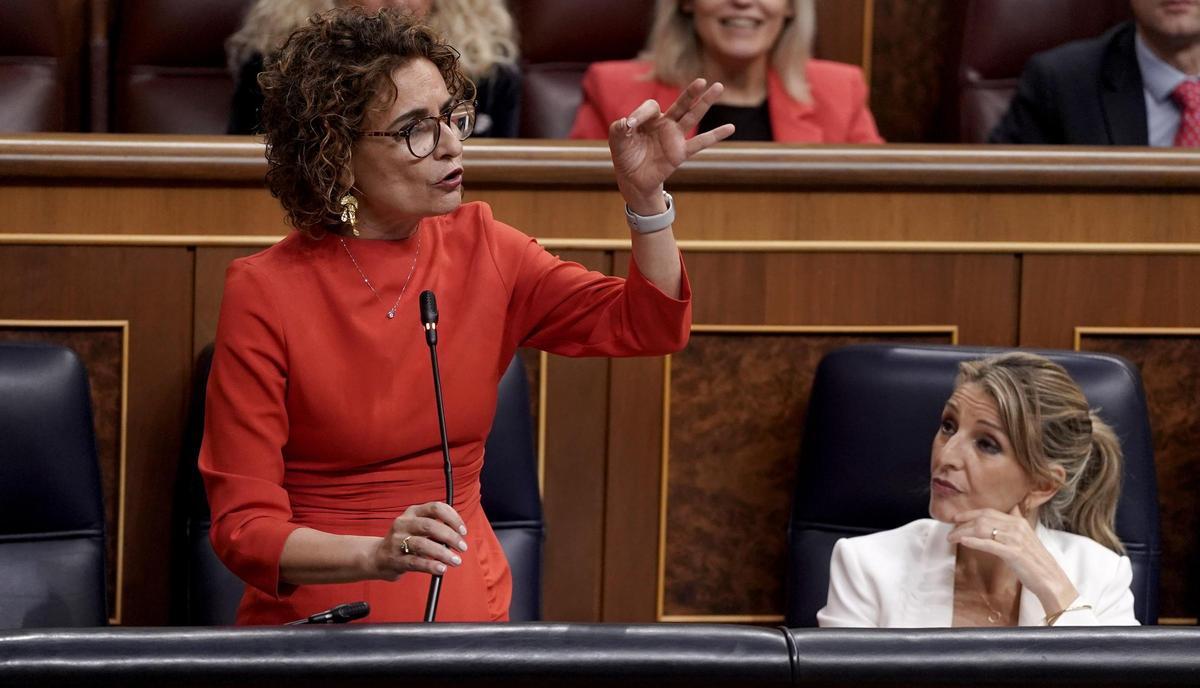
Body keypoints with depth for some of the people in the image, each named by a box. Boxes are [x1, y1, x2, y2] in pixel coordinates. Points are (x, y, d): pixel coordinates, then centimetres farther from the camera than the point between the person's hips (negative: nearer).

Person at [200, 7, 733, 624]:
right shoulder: (263, 293, -11)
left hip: (469, 604, 4)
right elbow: (242, 524, -13)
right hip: (315, 613, -4)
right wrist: (376, 555, -31)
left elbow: (649, 325, 8)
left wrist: (644, 195, -9)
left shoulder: (481, 249, 5)